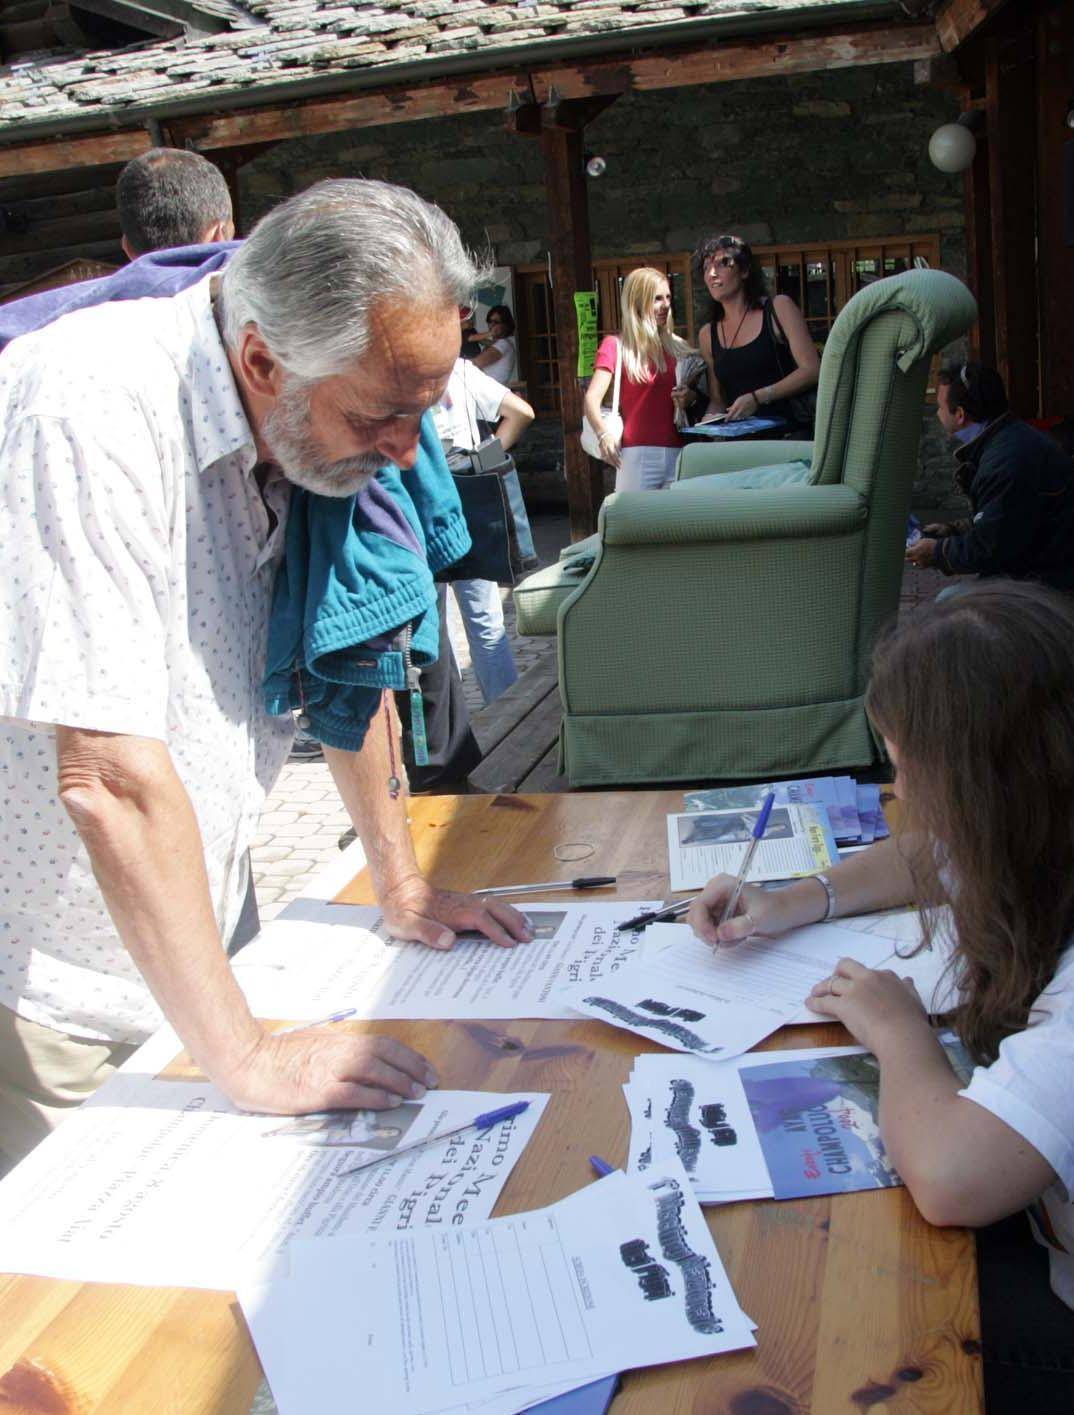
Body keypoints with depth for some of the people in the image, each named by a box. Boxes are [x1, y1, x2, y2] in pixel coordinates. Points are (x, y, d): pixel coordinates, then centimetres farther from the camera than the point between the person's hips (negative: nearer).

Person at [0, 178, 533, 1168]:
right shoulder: (95, 414, -28)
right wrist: (246, 1057, -25)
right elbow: (113, 777, -31)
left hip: (193, 931, 7)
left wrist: (400, 880, 12)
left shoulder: (318, 427, -3)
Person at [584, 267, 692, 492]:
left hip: (679, 451, 4)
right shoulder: (616, 346, 3)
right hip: (638, 453, -4)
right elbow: (592, 399, -9)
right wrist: (604, 433, -28)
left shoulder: (677, 346, 15)